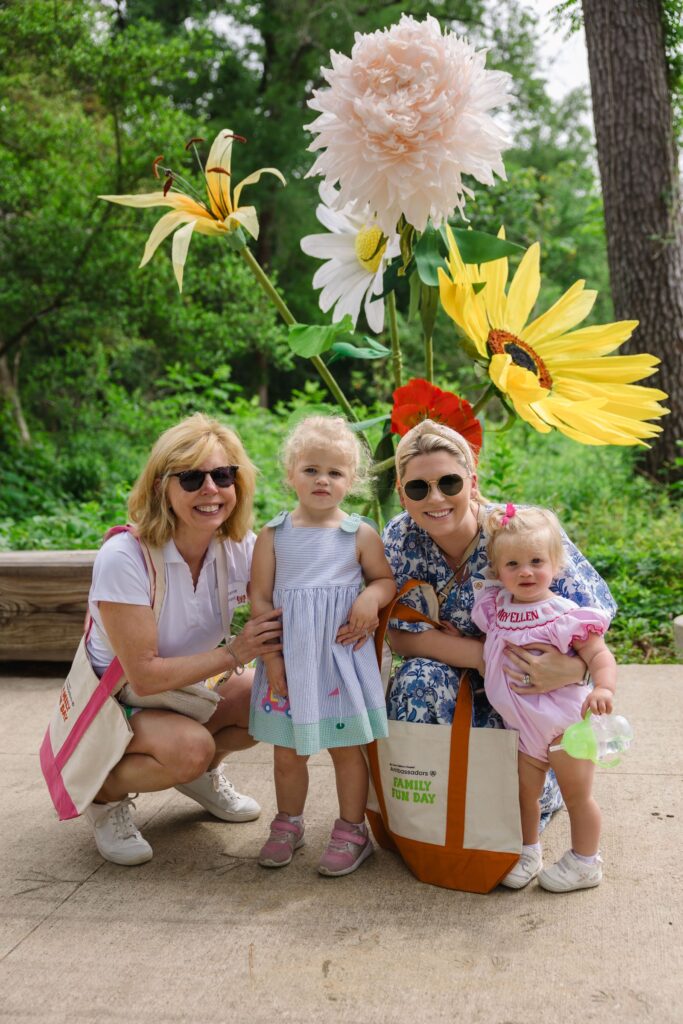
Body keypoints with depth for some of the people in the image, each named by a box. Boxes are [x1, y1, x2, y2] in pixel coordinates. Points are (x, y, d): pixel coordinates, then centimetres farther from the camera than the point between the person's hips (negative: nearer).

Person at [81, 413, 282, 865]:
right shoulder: (123, 558, -29)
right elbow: (144, 676, -27)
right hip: (116, 699, -6)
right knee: (191, 747, -33)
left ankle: (203, 773, 11)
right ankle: (105, 792, -2)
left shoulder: (240, 547, -13)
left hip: (191, 685, 6)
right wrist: (234, 654, -29)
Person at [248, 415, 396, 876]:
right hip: (288, 660, 2)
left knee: (346, 748, 8)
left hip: (342, 657, -1)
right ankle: (289, 823, 35)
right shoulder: (274, 535, 0)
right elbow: (260, 598, 0)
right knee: (287, 750, 13)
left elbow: (387, 580, 9)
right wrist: (270, 657, -6)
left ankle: (352, 830, 24)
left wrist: (371, 596, -14)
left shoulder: (360, 535, -1)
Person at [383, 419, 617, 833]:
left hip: (534, 691, -2)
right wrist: (482, 654, -30)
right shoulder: (400, 539, -17)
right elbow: (400, 636, -16)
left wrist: (571, 669, -44)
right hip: (447, 681, 2)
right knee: (419, 677, -29)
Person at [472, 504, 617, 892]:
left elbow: (600, 655, -25)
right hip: (521, 726, 5)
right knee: (525, 793, 17)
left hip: (565, 722, -5)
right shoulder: (494, 608, -1)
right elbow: (485, 652, 19)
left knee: (577, 796, 11)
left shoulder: (566, 614, -18)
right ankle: (528, 853, 38)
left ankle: (585, 862, 29)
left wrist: (603, 688, -42)